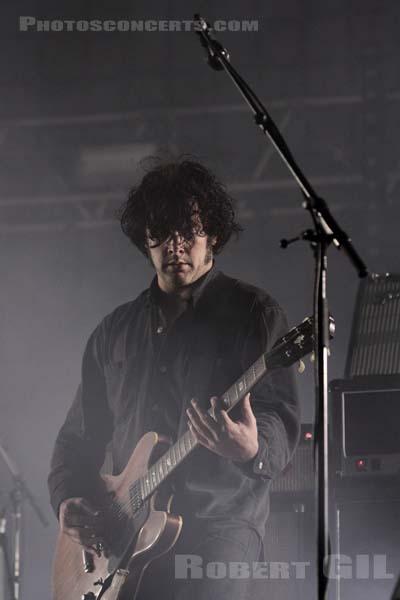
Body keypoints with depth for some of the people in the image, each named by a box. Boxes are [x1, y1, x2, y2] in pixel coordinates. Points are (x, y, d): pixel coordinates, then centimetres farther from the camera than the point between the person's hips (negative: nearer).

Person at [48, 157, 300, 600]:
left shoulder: (252, 314, 4)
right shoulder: (115, 331, 19)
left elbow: (280, 418, -6)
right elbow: (80, 433, 23)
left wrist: (254, 450, -28)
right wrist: (68, 500, 4)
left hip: (218, 522, -4)